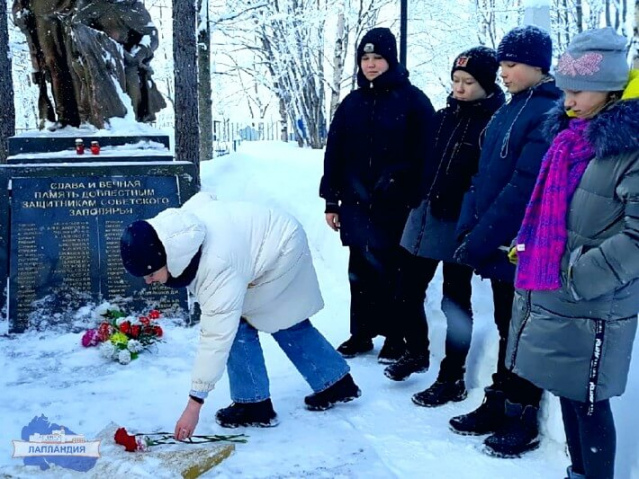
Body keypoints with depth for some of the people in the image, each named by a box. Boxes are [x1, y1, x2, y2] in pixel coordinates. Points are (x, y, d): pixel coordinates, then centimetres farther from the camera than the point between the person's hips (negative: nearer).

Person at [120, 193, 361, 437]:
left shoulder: (217, 267, -41)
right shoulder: (164, 230, -19)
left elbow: (216, 338, -40)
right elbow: (203, 199, 1)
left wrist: (194, 403, -39)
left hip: (283, 248, -9)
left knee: (236, 323, -15)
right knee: (286, 321, 17)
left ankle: (254, 405, -4)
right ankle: (338, 383, 30)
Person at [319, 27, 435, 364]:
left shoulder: (412, 100, -2)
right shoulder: (351, 103, 11)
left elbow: (425, 154, -5)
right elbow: (334, 154, 11)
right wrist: (331, 201, 7)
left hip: (397, 205, -4)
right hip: (357, 204, 4)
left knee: (394, 272, 2)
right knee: (360, 271, 10)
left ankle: (396, 337, 15)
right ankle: (361, 333, 21)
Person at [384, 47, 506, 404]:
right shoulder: (444, 117, 10)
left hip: (460, 225, -7)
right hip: (425, 217, 7)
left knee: (455, 301, 5)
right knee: (408, 291, 14)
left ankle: (452, 379, 19)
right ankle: (417, 353, 38)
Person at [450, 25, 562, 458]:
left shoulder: (549, 114, -17)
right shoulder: (509, 111, 12)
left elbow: (525, 187, -23)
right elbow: (485, 175, 13)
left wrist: (479, 241, -21)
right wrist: (468, 230, 2)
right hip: (500, 245, 8)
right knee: (507, 327, 18)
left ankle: (522, 419, 19)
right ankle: (498, 403, 30)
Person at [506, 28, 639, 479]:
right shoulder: (571, 134, 9)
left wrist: (577, 277, -19)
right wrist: (532, 250, 14)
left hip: (592, 308, -8)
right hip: (548, 297, 8)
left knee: (588, 402, 3)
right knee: (567, 393, 18)